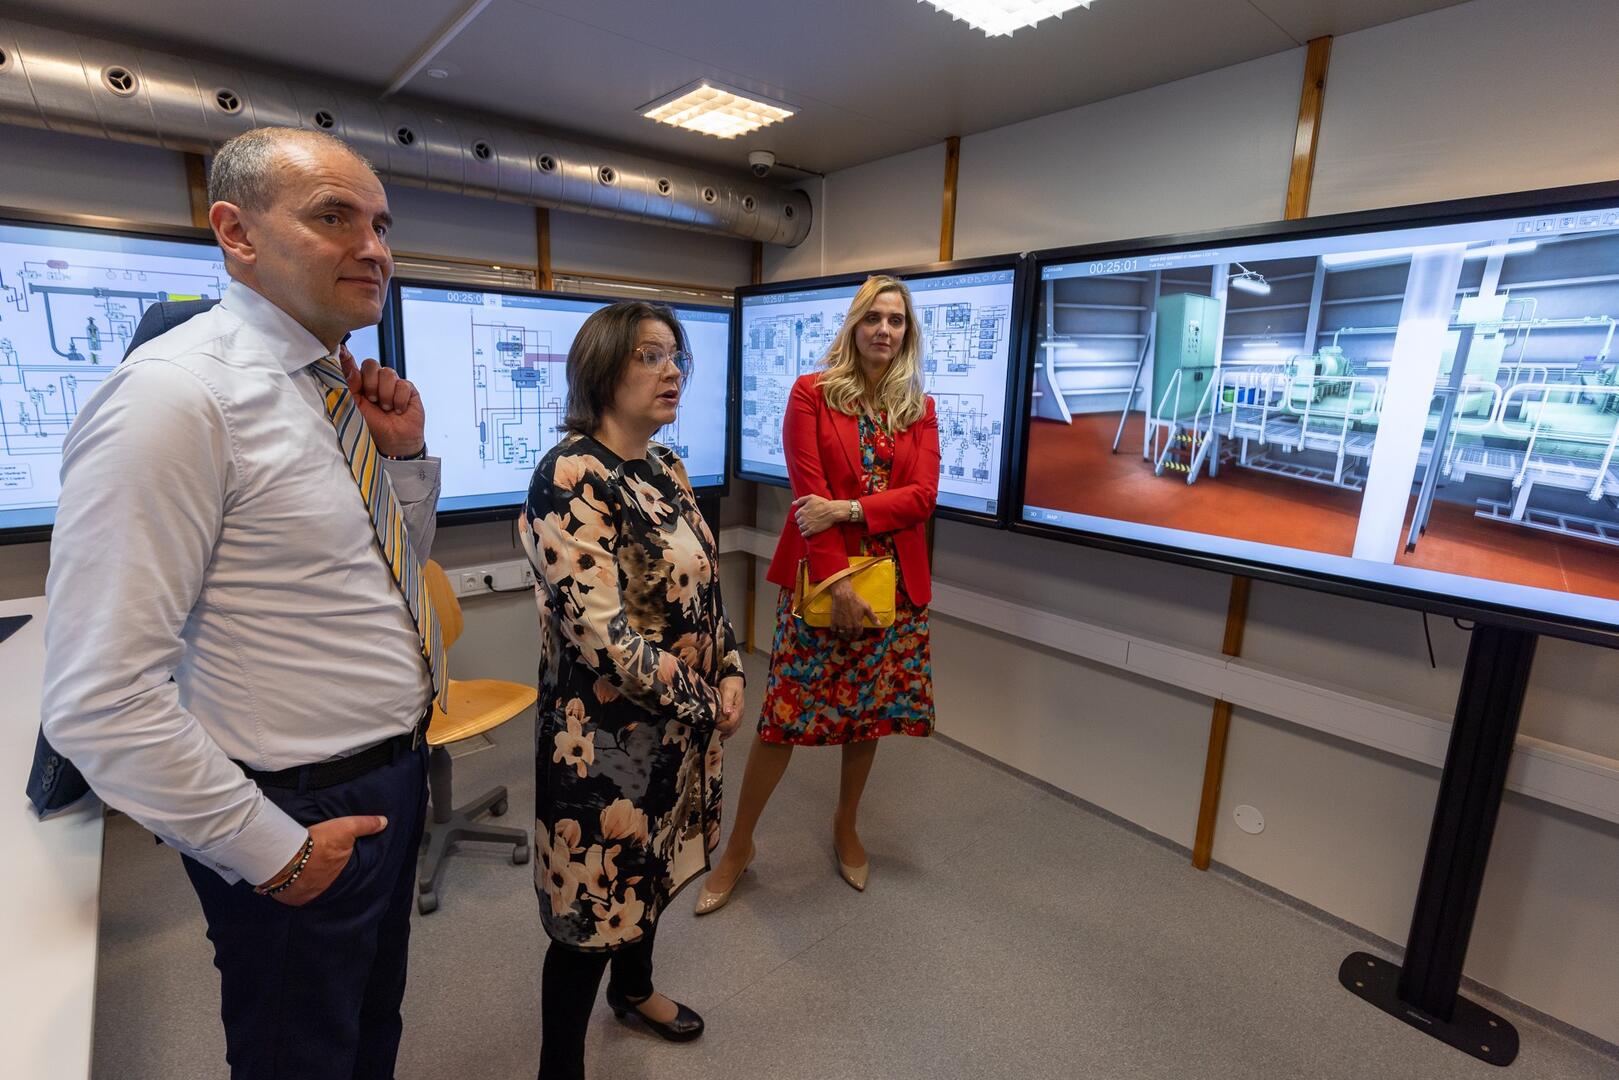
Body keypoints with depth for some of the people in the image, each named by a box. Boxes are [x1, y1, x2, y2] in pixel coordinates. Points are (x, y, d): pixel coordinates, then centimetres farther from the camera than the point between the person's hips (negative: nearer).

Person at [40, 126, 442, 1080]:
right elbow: (100, 698, -25)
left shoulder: (343, 391, 3)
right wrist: (271, 850, -17)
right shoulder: (177, 394, -22)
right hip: (304, 821, -7)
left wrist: (406, 453, -3)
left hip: (395, 775, 7)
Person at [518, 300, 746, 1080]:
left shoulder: (665, 467, 5)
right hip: (608, 734, -8)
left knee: (651, 867, 27)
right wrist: (704, 701, -16)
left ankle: (634, 988, 53)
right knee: (597, 896, 9)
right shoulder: (570, 476, -22)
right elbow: (601, 635, -27)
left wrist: (730, 672, -1)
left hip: (677, 724, 8)